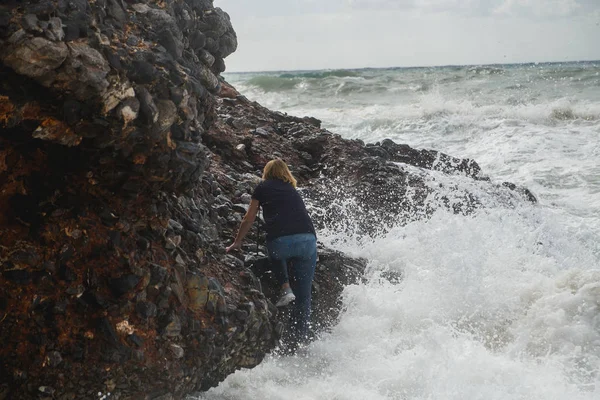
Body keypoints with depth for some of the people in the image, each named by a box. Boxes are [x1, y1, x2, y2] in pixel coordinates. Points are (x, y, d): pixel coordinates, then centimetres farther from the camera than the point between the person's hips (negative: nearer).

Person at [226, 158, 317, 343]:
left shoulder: (263, 187, 19)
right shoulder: (293, 191, 30)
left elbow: (248, 219, 23)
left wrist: (237, 243, 36)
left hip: (280, 241, -3)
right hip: (308, 239, 3)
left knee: (277, 255, 34)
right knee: (303, 296, 11)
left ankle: (285, 288, 11)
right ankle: (301, 337, 7)